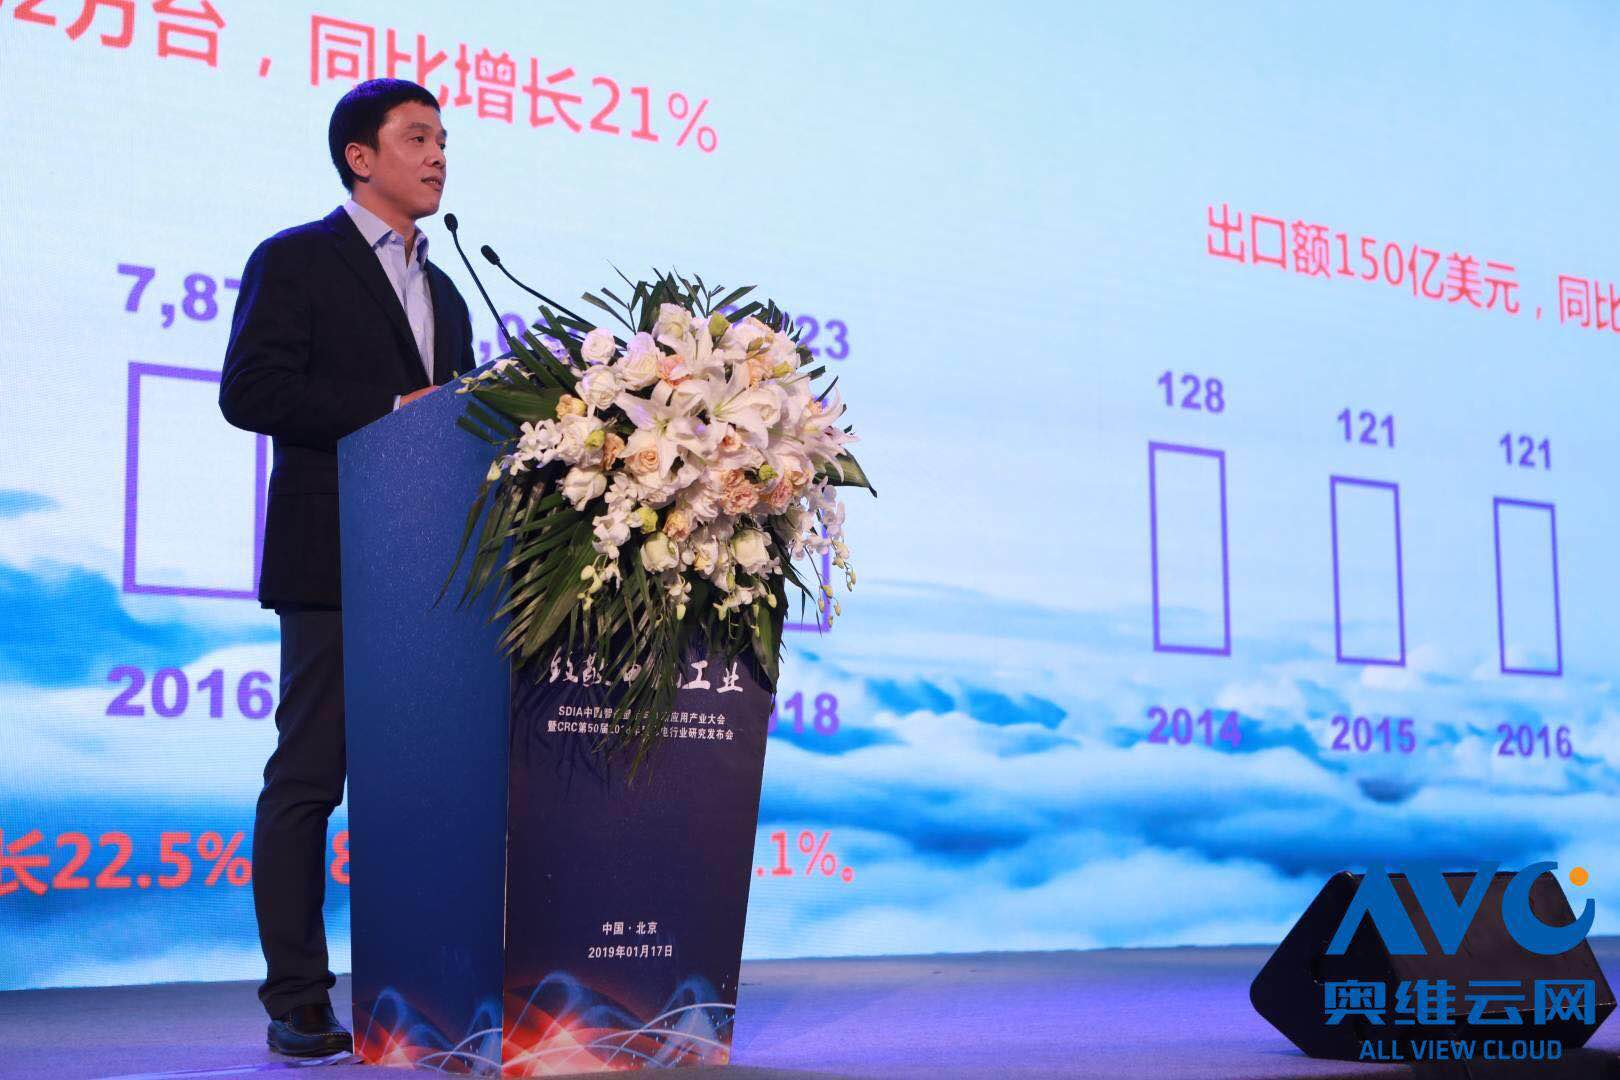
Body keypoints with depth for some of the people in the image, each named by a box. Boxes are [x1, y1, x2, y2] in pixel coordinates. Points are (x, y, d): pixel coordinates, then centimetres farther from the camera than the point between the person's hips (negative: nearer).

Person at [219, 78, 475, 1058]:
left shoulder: (444, 291, 23)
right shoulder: (295, 261, 1)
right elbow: (250, 392, -11)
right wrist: (390, 411, -15)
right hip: (335, 563, -7)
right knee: (309, 777, -3)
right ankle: (298, 1001, 2)